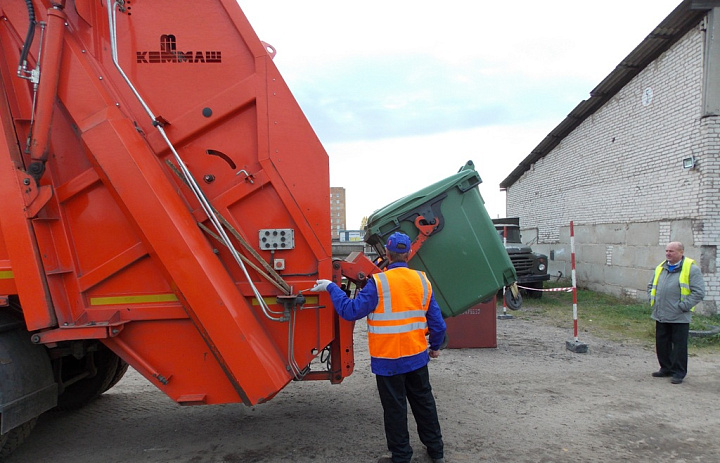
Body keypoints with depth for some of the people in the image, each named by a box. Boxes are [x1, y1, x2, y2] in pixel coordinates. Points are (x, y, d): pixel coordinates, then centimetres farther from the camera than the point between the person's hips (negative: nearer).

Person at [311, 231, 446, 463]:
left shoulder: (378, 283, -17)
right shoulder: (422, 280, 0)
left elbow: (351, 310, -18)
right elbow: (437, 321, 4)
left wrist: (331, 287, -6)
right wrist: (435, 346, 20)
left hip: (388, 360, -5)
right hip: (417, 356, 5)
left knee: (395, 408, 9)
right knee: (424, 402, 20)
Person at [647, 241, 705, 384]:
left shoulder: (691, 269, -9)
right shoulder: (661, 268, 12)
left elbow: (699, 292, -14)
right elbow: (651, 286, 25)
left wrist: (682, 306, -16)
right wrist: (653, 301, 10)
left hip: (680, 317, -6)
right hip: (661, 316, 6)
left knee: (679, 346, 2)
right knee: (662, 344, 14)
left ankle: (678, 373, 12)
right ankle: (665, 368, 28)